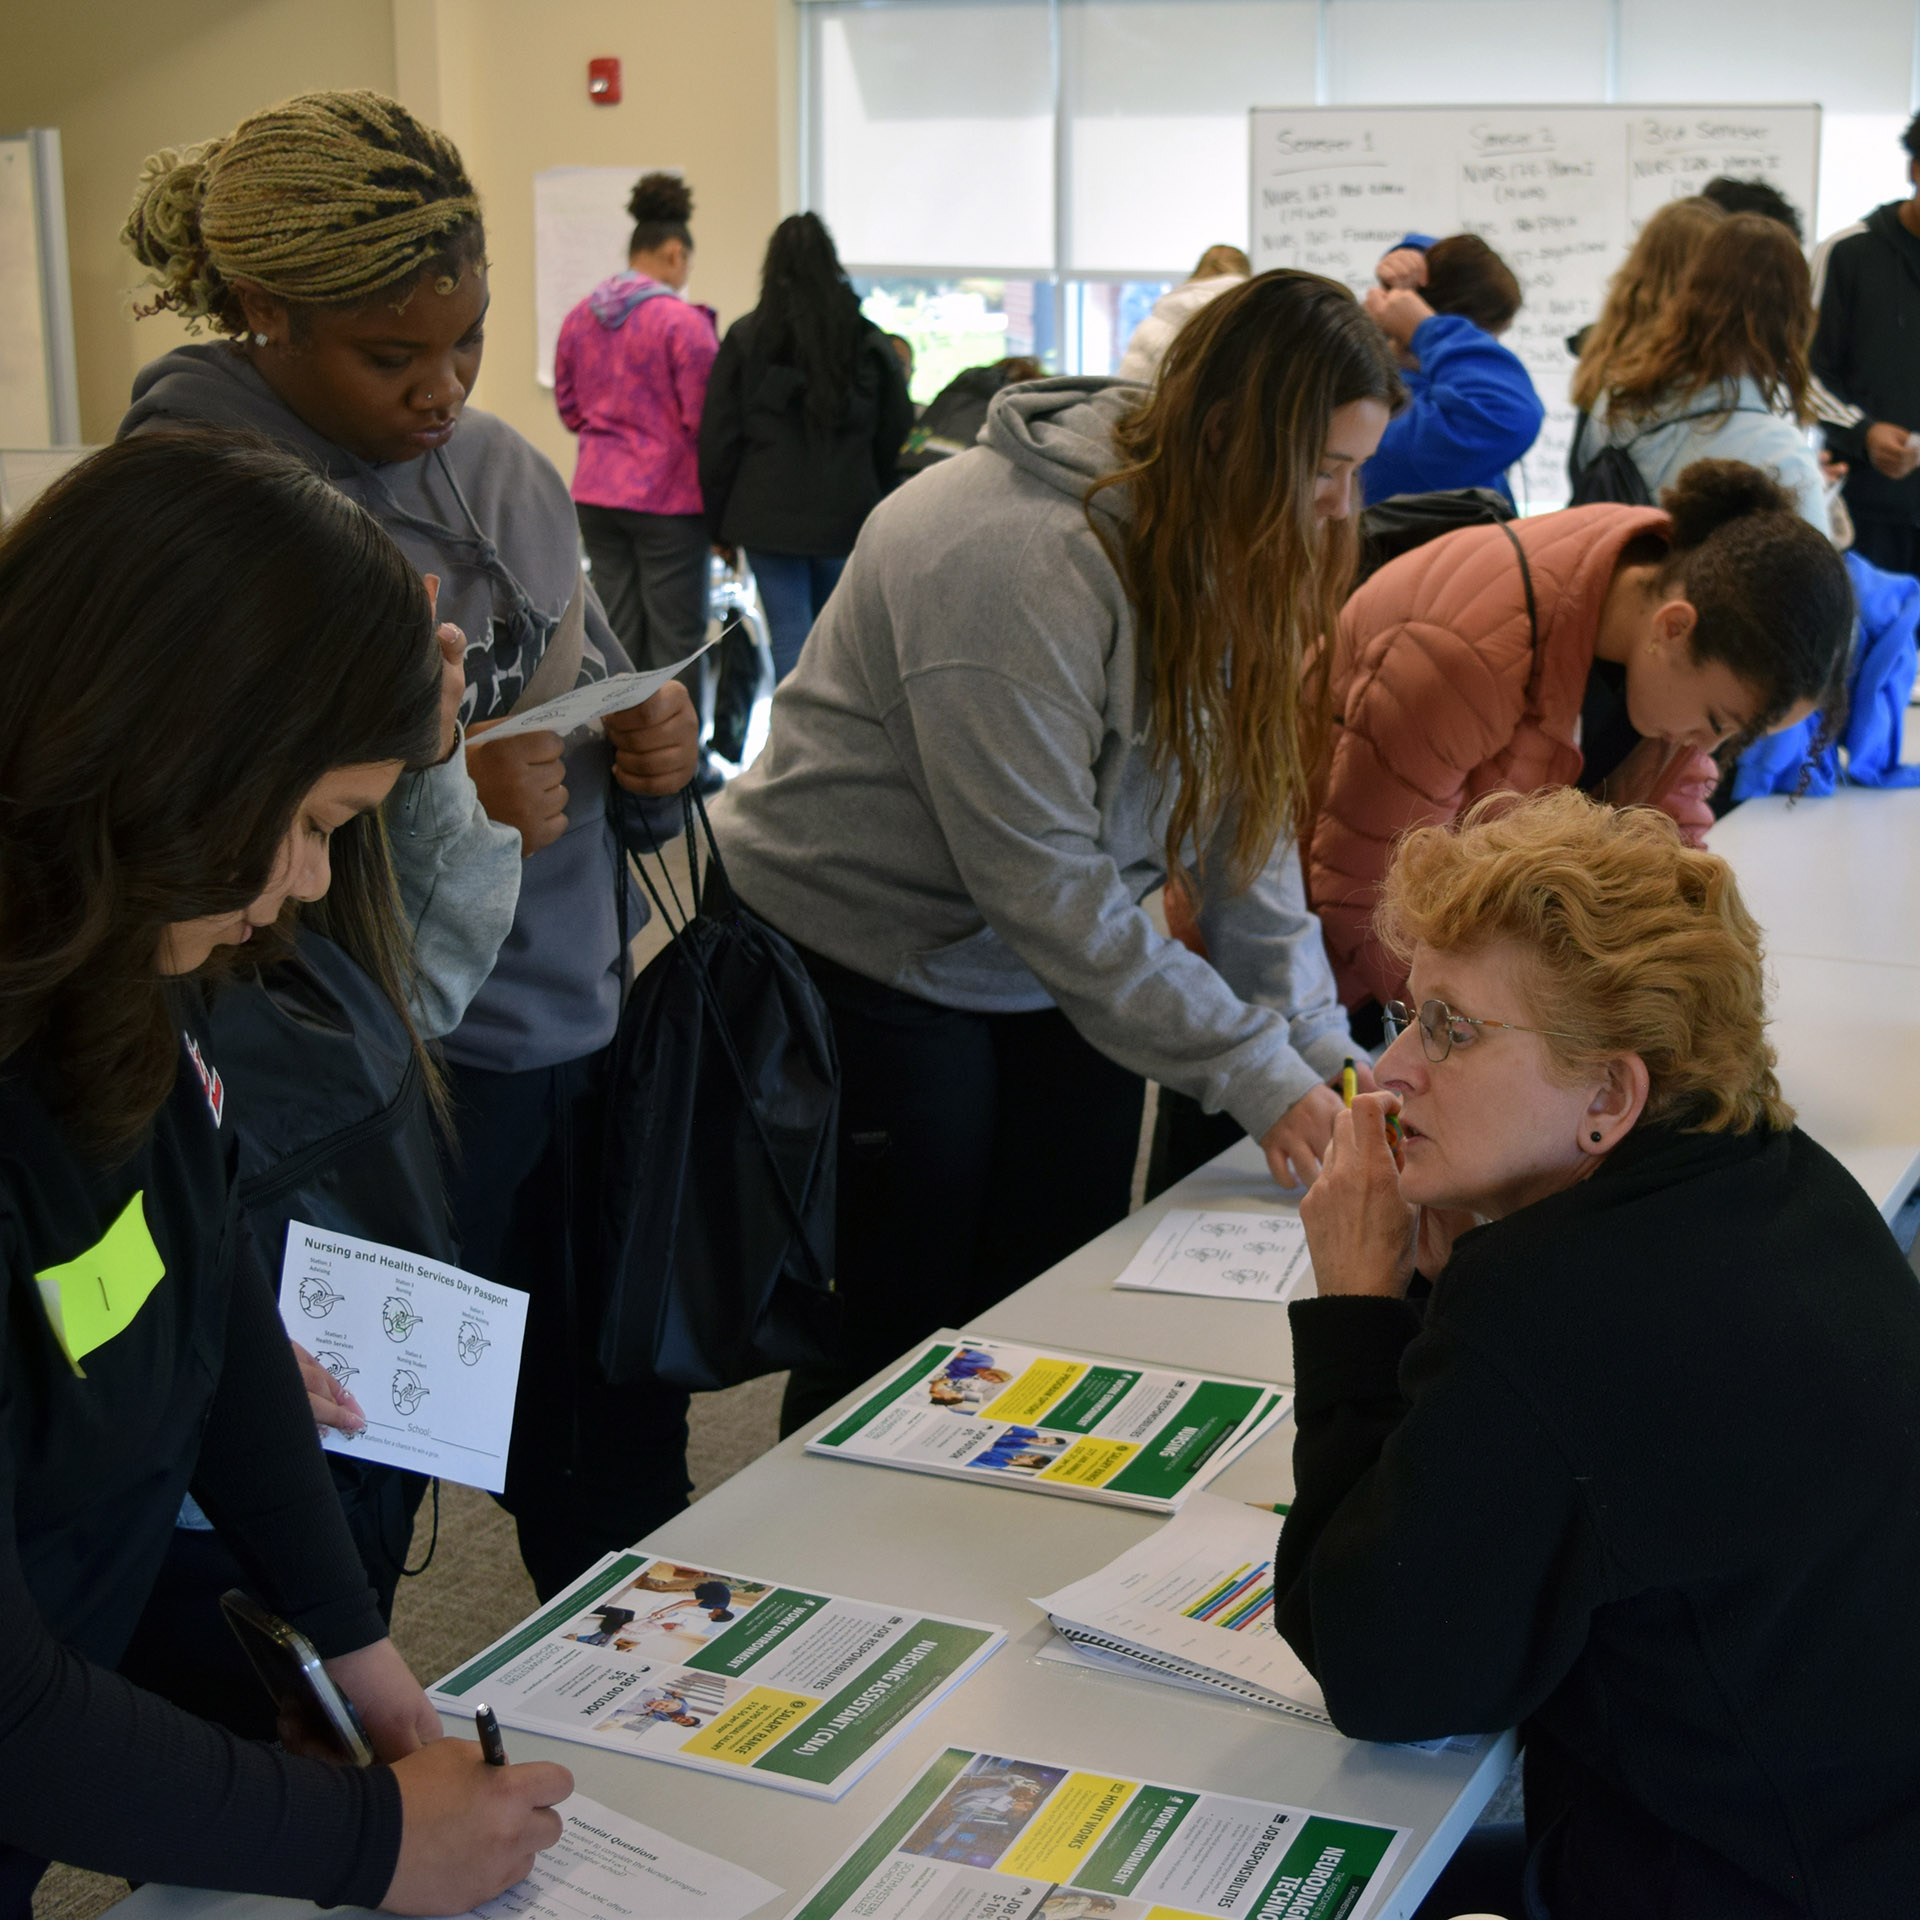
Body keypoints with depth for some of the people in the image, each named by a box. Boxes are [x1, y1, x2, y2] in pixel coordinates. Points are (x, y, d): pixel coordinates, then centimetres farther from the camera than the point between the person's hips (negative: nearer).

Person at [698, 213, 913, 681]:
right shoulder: (869, 342, 4)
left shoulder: (745, 339, -1)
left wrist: (719, 524, 7)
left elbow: (718, 440, 0)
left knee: (789, 636, 0)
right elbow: (896, 438, 7)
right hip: (846, 516, 2)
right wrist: (880, 514, 17)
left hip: (769, 517, -2)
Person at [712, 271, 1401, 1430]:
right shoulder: (1017, 560, -29)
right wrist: (1258, 1076, -27)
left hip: (1069, 972, 8)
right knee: (900, 1330, 4)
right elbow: (1042, 883, -29)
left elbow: (1238, 804, 0)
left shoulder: (1212, 541, -1)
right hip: (871, 962, -7)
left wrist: (1319, 1040, -9)